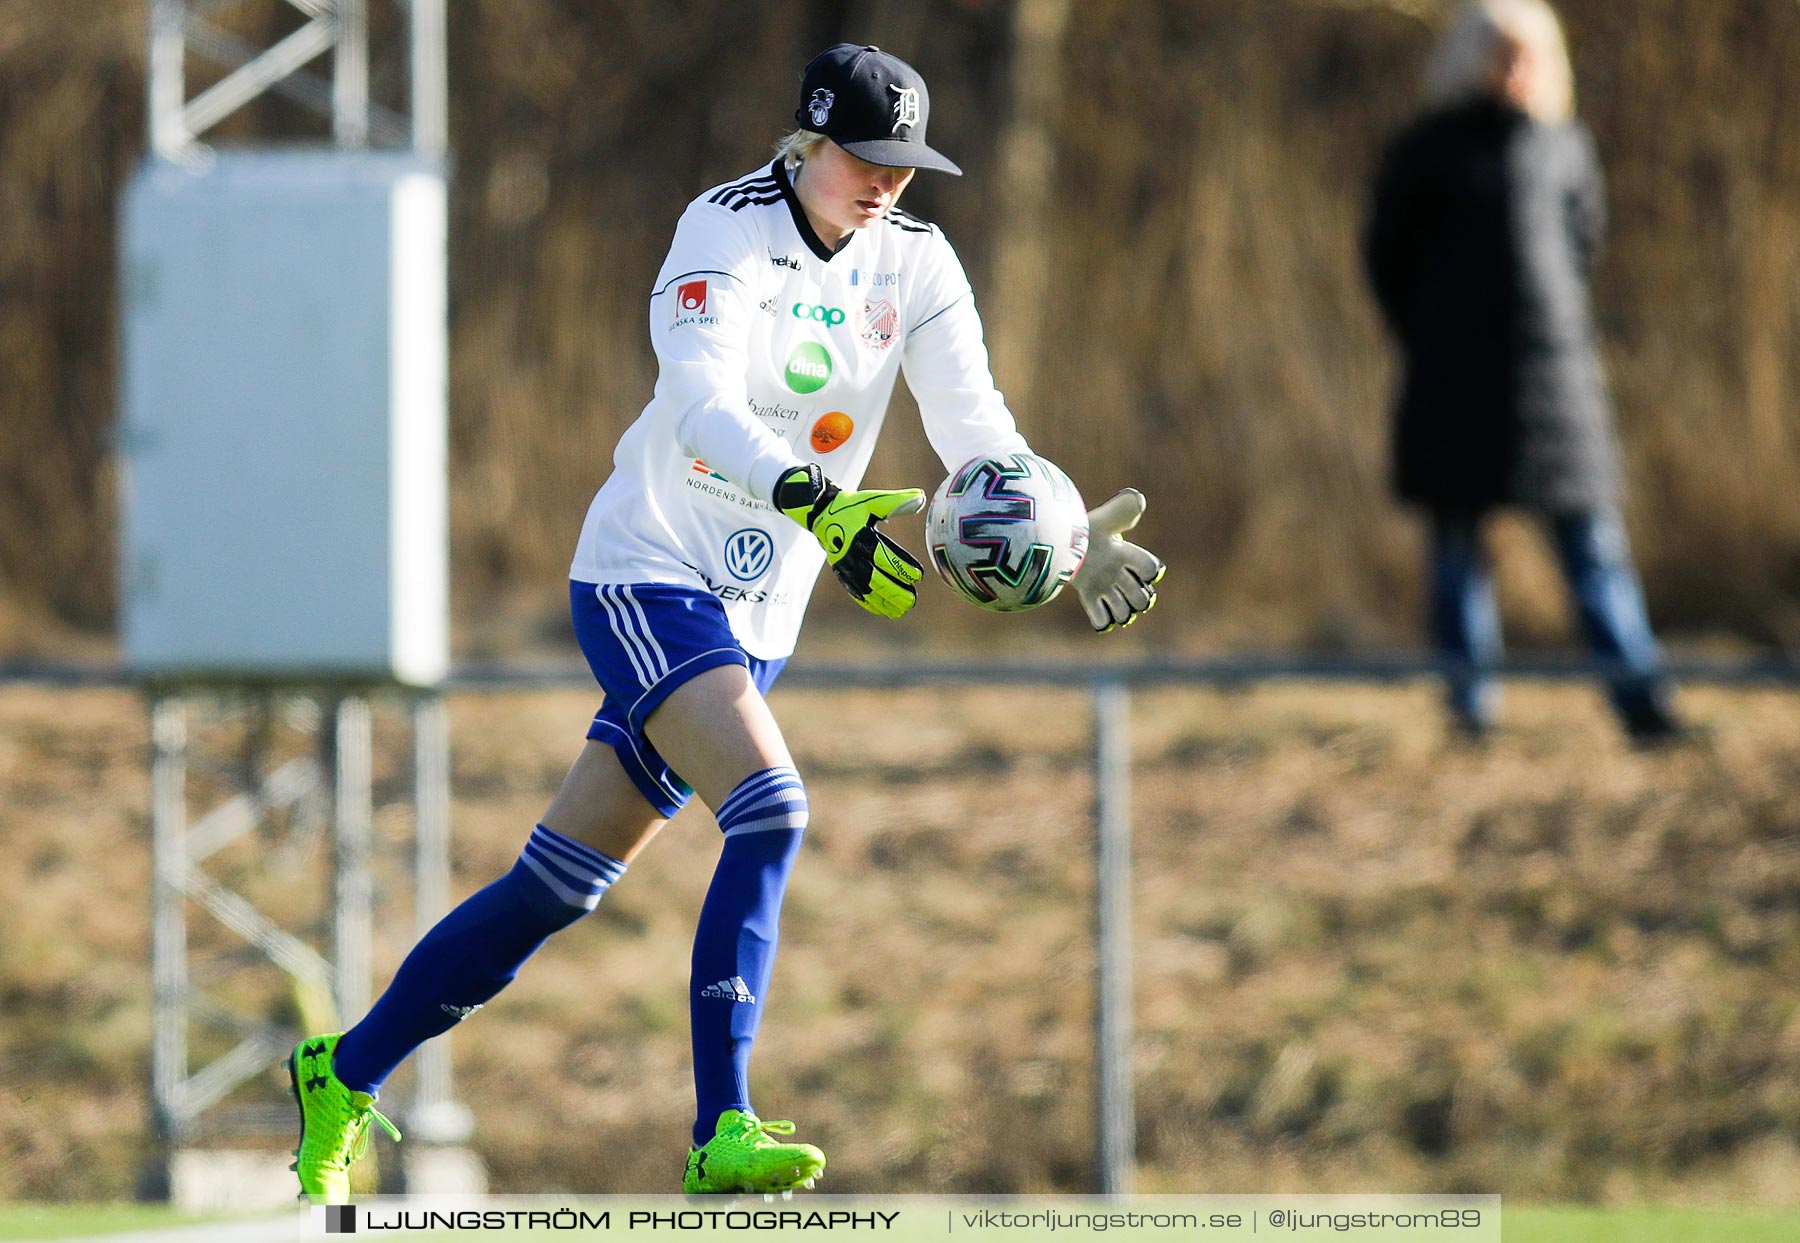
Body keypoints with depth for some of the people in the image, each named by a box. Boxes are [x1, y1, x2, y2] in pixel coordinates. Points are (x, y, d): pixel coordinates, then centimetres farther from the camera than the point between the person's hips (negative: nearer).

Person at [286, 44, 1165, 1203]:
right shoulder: (730, 233, -16)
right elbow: (702, 403, -32)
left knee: (560, 886, 8)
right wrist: (818, 503, -48)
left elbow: (978, 431, -6)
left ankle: (347, 1075, 21)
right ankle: (722, 1132, -27)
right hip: (651, 573, -6)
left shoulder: (916, 264, 2)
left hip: (756, 614, 6)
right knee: (770, 807, -26)